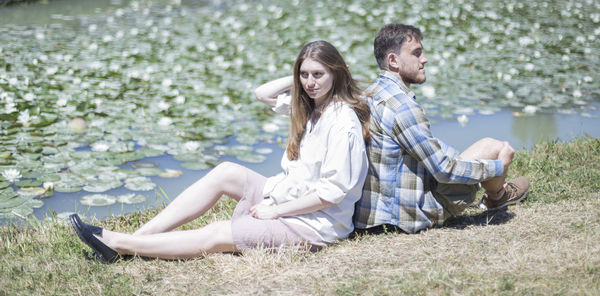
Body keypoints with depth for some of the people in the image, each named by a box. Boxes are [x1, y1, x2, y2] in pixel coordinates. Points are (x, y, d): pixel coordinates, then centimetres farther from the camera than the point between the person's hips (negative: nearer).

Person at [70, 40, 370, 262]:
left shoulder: (343, 123, -21)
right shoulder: (309, 105, 8)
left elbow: (332, 191, -23)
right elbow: (263, 93, 18)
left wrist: (275, 209, -18)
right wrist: (296, 80, 3)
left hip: (316, 223, -9)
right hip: (291, 200, 9)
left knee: (214, 236, -16)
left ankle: (119, 244, -12)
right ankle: (138, 236, -9)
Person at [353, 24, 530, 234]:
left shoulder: (371, 94, 6)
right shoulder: (402, 106, -23)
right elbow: (444, 170, -19)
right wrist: (499, 166, -6)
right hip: (412, 216, -9)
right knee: (493, 146, 4)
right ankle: (498, 195, 34)